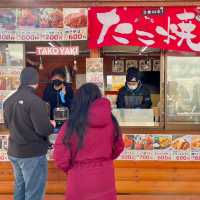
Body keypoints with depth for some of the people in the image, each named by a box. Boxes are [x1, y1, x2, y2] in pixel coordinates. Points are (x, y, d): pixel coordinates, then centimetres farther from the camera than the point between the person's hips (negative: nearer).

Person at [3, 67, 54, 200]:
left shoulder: (9, 101, 4)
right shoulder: (35, 101, -21)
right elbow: (44, 129, -24)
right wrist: (51, 125, -4)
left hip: (14, 152, 8)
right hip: (33, 154, -8)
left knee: (20, 188, 20)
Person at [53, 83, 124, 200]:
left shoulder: (71, 125, -17)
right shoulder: (111, 121, -8)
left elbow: (60, 156, -13)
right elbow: (118, 148, 6)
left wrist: (70, 169, 7)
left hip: (80, 179, -2)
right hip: (105, 177, 3)